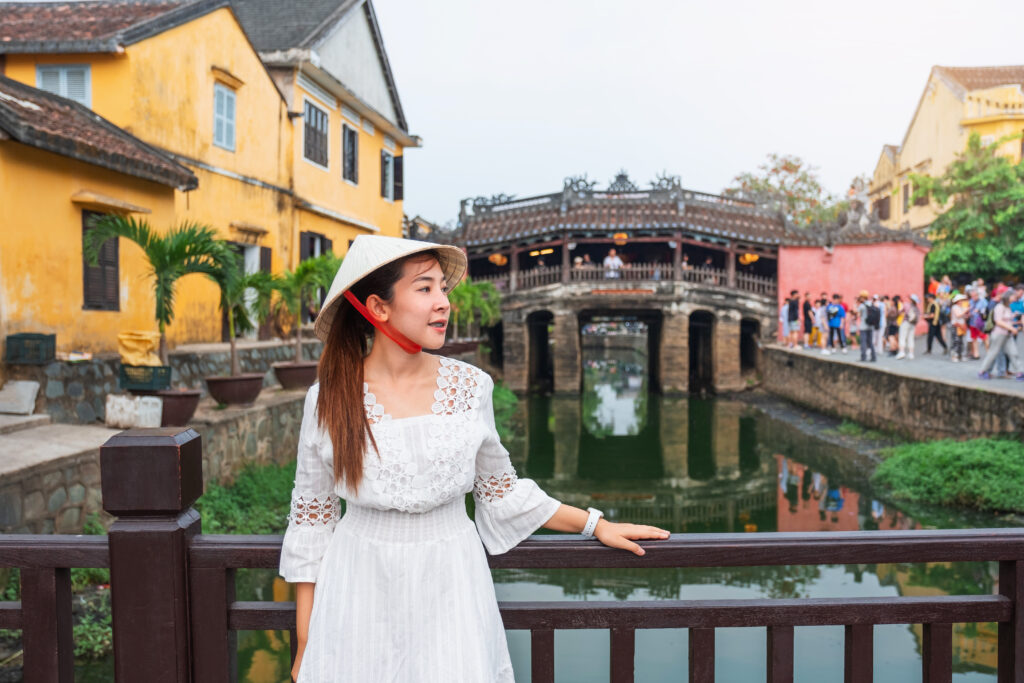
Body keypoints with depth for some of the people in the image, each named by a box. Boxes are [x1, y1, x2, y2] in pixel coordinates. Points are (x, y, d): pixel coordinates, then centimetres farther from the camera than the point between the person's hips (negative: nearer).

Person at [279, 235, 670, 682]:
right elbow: (310, 520, -1)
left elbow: (502, 493, 7)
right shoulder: (328, 401, -9)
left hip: (450, 589, 1)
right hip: (360, 594, -1)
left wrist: (595, 525, 8)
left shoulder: (470, 387, -6)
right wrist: (304, 646, 1)